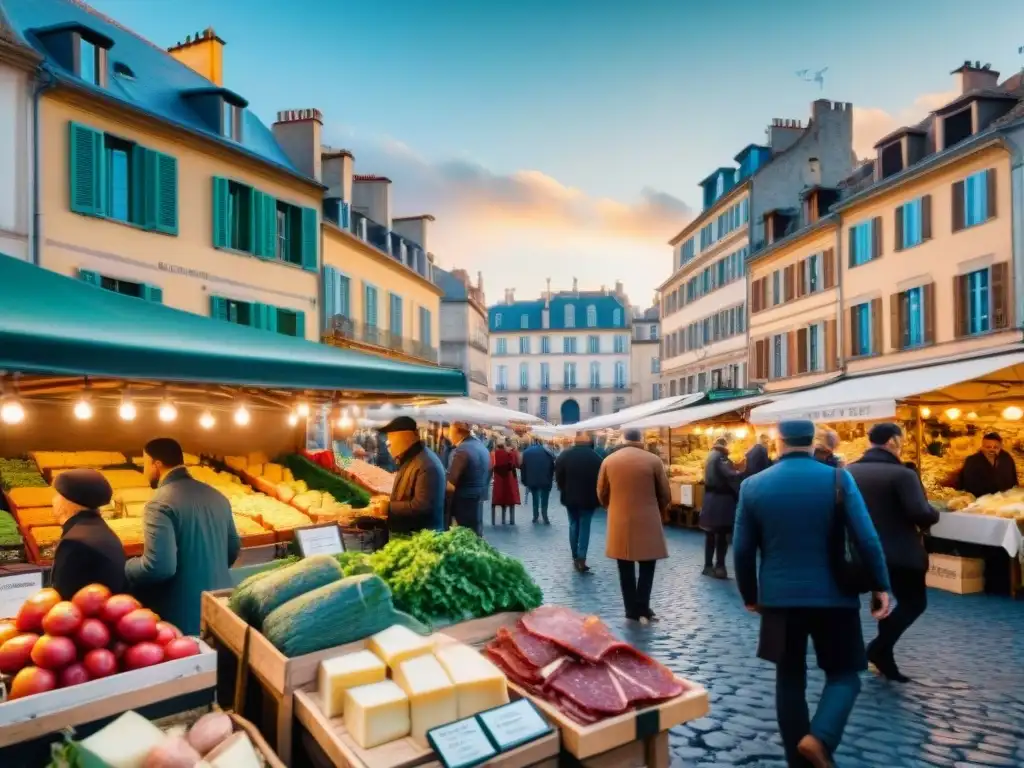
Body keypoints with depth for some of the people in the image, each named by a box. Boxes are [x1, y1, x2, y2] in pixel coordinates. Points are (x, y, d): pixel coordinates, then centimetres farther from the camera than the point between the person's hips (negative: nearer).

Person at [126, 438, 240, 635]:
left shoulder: (160, 504, -17)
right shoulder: (216, 496, 6)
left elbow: (159, 566, -24)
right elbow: (233, 547, 14)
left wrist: (124, 568, -5)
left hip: (182, 618, -7)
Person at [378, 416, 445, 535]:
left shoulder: (426, 465, -25)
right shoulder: (409, 459, 10)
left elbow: (421, 506, -31)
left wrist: (388, 507, -24)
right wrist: (387, 499, 9)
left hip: (422, 536, -10)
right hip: (405, 533, 10)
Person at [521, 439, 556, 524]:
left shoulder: (526, 452, 5)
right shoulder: (547, 452, 2)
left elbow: (523, 468, 2)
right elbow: (552, 467, 1)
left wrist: (525, 482, 7)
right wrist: (550, 480, 10)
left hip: (532, 480, 1)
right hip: (545, 480, -1)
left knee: (535, 498, 15)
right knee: (544, 500, 7)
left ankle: (536, 517, 15)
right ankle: (545, 517, 1)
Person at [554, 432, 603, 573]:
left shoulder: (564, 455, -3)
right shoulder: (595, 456, -7)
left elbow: (558, 476, -1)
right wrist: (596, 495, 9)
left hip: (570, 497, 2)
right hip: (588, 498, -2)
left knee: (573, 525, 14)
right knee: (584, 527, 3)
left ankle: (575, 557, 17)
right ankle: (581, 558, -6)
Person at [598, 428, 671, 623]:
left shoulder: (608, 461, 0)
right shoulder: (653, 460, -6)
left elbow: (601, 494, 8)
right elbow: (665, 495, 0)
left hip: (619, 522, 2)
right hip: (647, 522, -2)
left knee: (626, 569, 11)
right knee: (646, 567, 10)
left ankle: (632, 610, 15)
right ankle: (643, 609, 7)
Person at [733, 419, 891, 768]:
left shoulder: (753, 486, -3)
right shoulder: (838, 478, -7)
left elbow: (742, 550, 1)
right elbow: (866, 539, -11)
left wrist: (750, 595, 13)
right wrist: (880, 586, 1)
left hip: (779, 597, 2)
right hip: (833, 595, -1)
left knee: (789, 678, 15)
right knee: (843, 674, 15)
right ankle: (819, 737, -8)